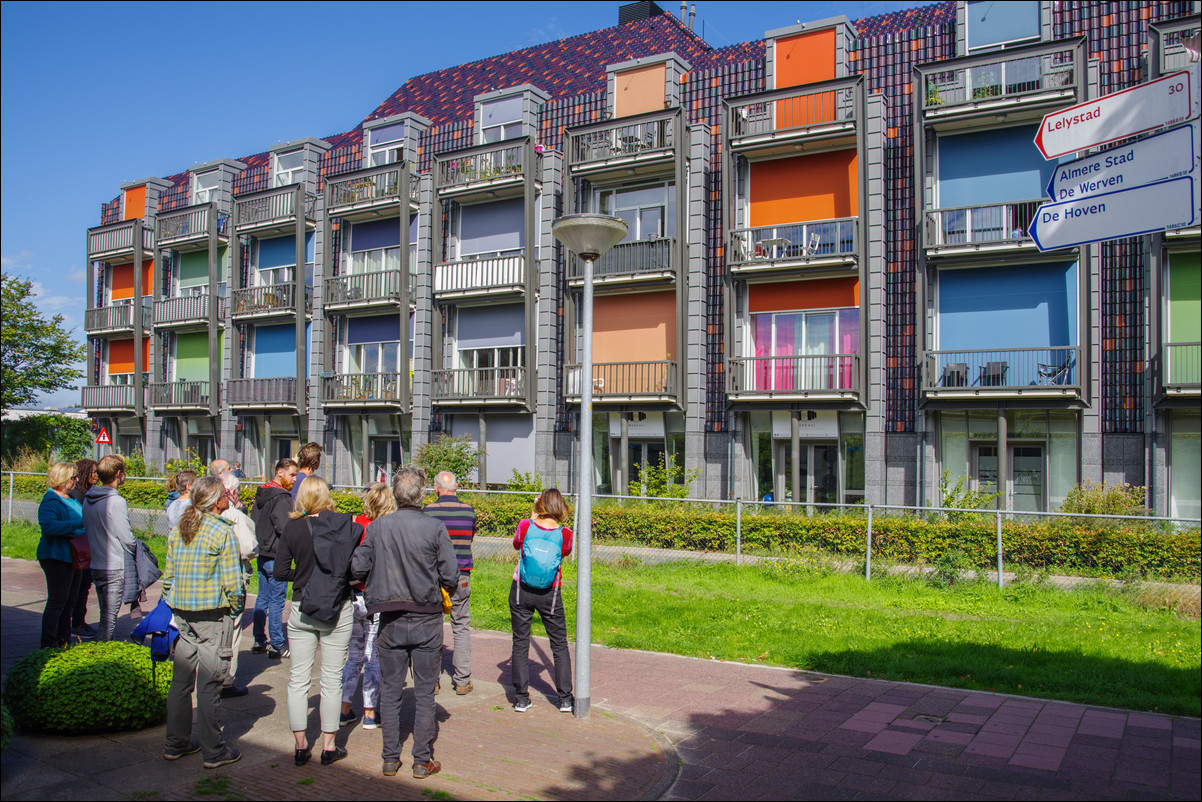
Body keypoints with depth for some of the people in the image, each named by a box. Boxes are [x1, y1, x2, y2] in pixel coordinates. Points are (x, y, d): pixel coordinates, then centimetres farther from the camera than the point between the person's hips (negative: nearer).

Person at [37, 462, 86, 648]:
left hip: (73, 556, 9)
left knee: (70, 600, 15)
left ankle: (63, 640, 25)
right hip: (57, 558, -9)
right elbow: (48, 526, -31)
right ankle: (49, 644, 2)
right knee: (57, 601, -6)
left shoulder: (71, 499, 13)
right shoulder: (51, 501, -15)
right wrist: (77, 525, -31)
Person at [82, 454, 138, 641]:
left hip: (95, 566, 8)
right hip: (114, 569, -8)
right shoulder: (116, 502, -18)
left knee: (105, 615, 19)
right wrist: (137, 549, 2)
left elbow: (88, 529, 14)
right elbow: (126, 538, -16)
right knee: (109, 619, -3)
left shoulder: (88, 499, 6)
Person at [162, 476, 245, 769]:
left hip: (180, 614, 6)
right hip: (213, 617, -6)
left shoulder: (177, 531, 7)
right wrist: (235, 609, 0)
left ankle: (176, 743, 25)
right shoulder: (223, 532, -13)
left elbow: (168, 576, 10)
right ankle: (214, 751, 9)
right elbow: (233, 582, -14)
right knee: (209, 684, 0)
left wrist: (172, 606, 18)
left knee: (180, 681, 14)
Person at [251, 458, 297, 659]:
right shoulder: (281, 498, -18)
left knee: (262, 599, 15)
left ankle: (259, 642, 22)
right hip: (276, 556, -9)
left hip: (262, 554, 9)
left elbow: (254, 522, 17)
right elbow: (284, 528, -24)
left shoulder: (261, 495, 12)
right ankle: (277, 646, 4)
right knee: (276, 601, -2)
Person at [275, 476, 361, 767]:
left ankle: (301, 745, 18)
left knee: (298, 678, 11)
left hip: (301, 609, 1)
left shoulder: (293, 528, -5)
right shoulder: (345, 526, -9)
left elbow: (280, 572, -4)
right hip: (338, 610, -1)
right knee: (332, 679, 8)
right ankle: (329, 746, 16)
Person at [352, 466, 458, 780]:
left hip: (390, 621, 2)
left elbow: (357, 569, -2)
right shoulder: (435, 528, -11)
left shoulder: (377, 527, -6)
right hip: (427, 621, -1)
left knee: (390, 691, 14)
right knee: (424, 692, 9)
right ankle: (422, 760, 15)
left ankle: (390, 759, 21)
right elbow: (451, 577, -10)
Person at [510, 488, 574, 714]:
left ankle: (521, 699, 13)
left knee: (520, 644, 10)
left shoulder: (525, 526, -10)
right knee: (559, 645, 12)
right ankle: (565, 698, 13)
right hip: (549, 594, 0)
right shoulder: (565, 534, -10)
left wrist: (533, 515, 12)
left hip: (521, 591, 0)